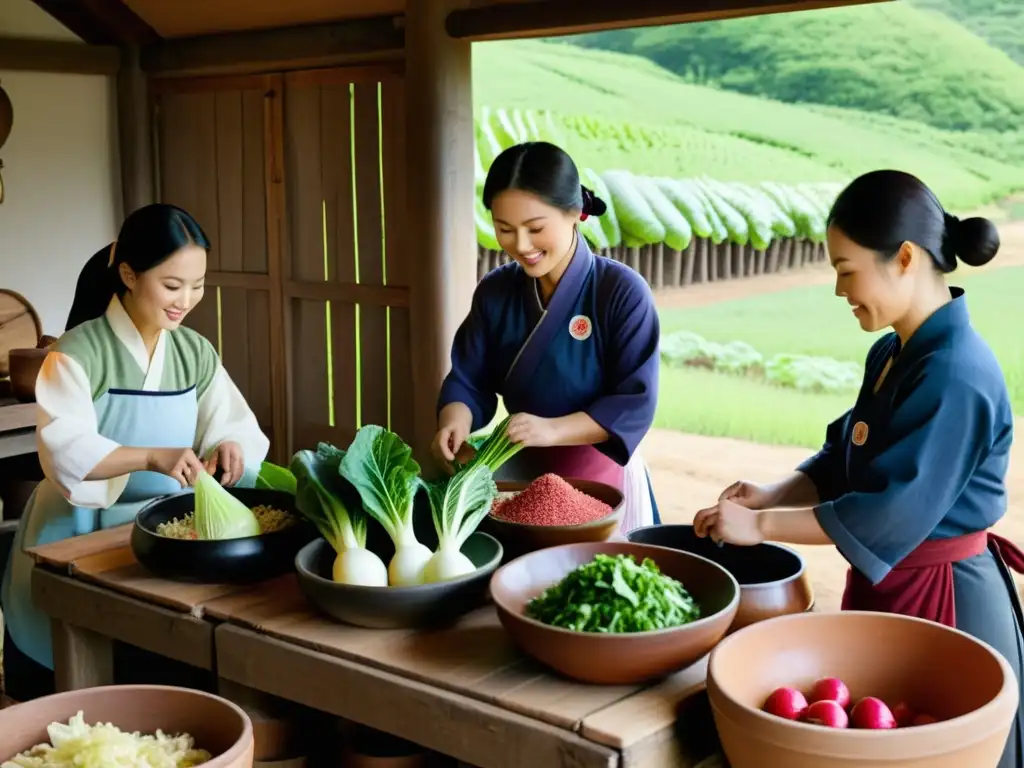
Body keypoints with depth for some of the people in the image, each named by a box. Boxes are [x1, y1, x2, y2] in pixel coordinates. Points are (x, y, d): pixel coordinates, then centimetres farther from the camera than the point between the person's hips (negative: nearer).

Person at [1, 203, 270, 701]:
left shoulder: (196, 353, 3)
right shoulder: (79, 352, -15)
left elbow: (239, 430, 0)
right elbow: (63, 452, -27)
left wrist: (229, 448, -25)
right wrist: (153, 457, -42)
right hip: (80, 534, -4)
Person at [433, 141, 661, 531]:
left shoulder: (622, 292, -17)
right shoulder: (494, 292, -2)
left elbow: (636, 403, -19)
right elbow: (468, 381, -1)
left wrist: (553, 430, -30)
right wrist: (455, 423, -22)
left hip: (600, 478, -4)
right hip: (522, 473, 4)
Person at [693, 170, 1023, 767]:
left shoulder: (955, 375, -24)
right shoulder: (895, 353, 5)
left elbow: (891, 513, -26)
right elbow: (844, 461, 12)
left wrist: (761, 526, -21)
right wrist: (773, 495, -4)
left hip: (942, 603, -9)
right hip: (890, 588, 9)